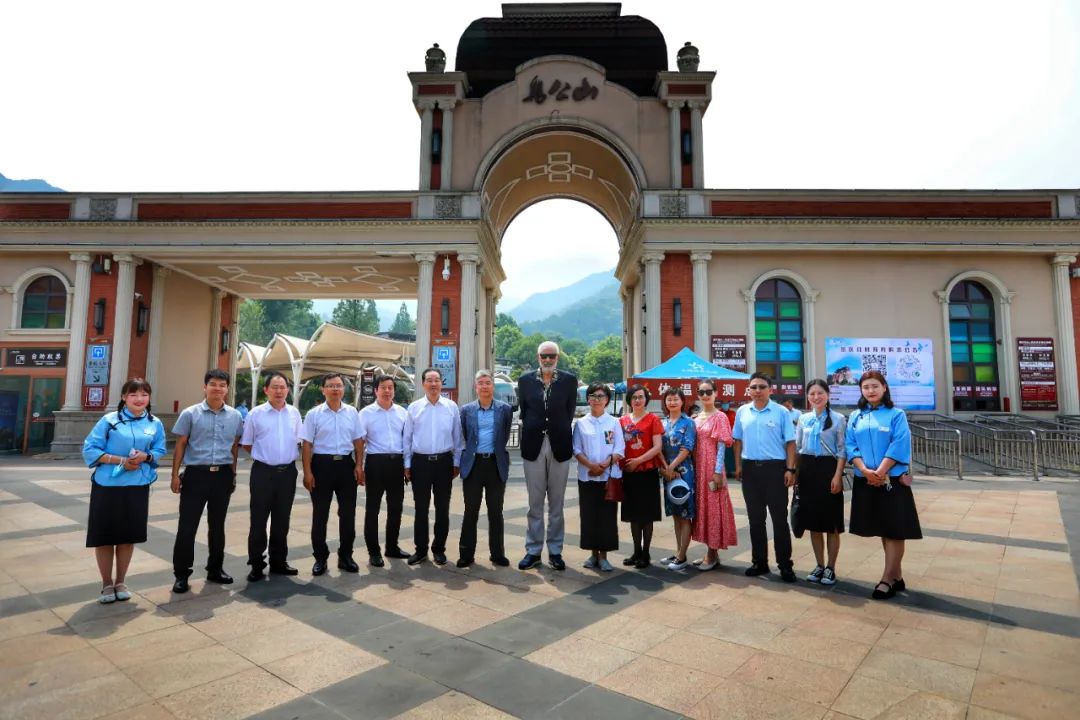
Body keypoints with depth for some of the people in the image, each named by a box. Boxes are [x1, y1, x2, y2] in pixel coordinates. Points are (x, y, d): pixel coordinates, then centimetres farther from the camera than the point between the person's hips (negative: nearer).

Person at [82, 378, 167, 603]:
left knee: (129, 535, 10)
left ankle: (120, 582, 27)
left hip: (138, 486, 2)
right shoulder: (109, 420, -5)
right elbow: (89, 449, -6)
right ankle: (107, 584, 23)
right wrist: (120, 460, -16)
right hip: (107, 485, -2)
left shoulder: (155, 424, 4)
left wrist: (146, 456, -14)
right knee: (105, 535, 6)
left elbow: (160, 451, 8)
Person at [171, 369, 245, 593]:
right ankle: (182, 573, 17)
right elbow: (180, 445, 1)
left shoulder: (235, 416, 4)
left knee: (217, 525, 13)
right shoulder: (190, 414, -2)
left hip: (223, 475, 2)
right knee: (187, 525, 2)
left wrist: (233, 475, 11)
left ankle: (215, 568, 27)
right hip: (196, 474, -2)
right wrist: (175, 475, -3)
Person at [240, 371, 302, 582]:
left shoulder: (294, 413, 4)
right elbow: (246, 444, 3)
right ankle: (256, 565, 17)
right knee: (258, 520, 4)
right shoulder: (255, 414, -4)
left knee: (282, 520, 13)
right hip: (263, 472, -3)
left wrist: (285, 455, 8)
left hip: (287, 472, 3)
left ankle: (278, 561, 26)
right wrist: (265, 455, 3)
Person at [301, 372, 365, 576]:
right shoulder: (314, 414, -3)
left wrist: (359, 465, 1)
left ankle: (345, 556, 23)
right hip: (322, 464, -2)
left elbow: (358, 441, 8)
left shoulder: (352, 412, 4)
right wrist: (307, 472, -8)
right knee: (320, 514, 8)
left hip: (346, 464, 2)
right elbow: (307, 444, -4)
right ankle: (320, 557, 22)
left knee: (348, 513, 9)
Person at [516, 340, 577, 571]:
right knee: (535, 503, 8)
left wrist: (559, 433, 3)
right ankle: (533, 551, 17)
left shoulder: (569, 380, 2)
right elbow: (523, 412, 7)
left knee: (556, 503, 8)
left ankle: (555, 551, 19)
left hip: (559, 446, 0)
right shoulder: (525, 380, 4)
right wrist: (531, 431, 2)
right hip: (533, 446, 1)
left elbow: (569, 413, 4)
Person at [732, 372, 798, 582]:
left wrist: (790, 469, -9)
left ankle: (785, 564, 14)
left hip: (775, 468, -3)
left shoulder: (781, 412, -4)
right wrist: (738, 466, 8)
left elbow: (790, 442, -3)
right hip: (750, 468, 4)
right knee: (755, 518, 12)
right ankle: (759, 561, 23)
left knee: (780, 518, 3)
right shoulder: (742, 412, 6)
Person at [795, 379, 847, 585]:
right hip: (808, 470, 4)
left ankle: (830, 568, 15)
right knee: (813, 521, 9)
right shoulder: (803, 419, 9)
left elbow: (842, 450, -5)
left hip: (828, 469, -4)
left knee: (831, 522, 3)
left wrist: (837, 476, -12)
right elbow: (797, 447, 13)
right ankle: (819, 565, 22)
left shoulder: (838, 419, -2)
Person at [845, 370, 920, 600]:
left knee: (894, 530, -1)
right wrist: (865, 470, -13)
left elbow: (899, 446, -11)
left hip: (892, 480, -4)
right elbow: (851, 446, 2)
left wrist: (880, 472, -17)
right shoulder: (855, 417, 8)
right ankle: (897, 577, 22)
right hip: (865, 481, 4)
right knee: (883, 530, 11)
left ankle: (887, 580, 5)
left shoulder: (896, 415, -2)